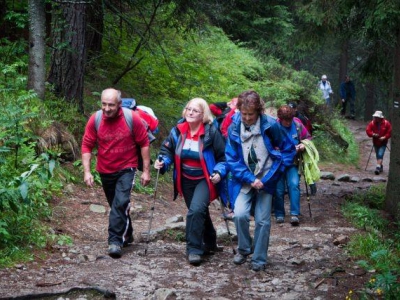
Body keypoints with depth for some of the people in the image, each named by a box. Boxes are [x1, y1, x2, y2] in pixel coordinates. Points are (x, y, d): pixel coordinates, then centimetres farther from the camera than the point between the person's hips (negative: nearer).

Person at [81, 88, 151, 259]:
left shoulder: (132, 118, -15)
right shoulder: (95, 120, -11)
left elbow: (144, 143, -7)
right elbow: (87, 146, -4)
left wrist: (146, 170, -6)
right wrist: (87, 171, -11)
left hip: (126, 169, -3)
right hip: (105, 171, 3)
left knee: (120, 203, -20)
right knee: (116, 205, 17)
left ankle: (115, 241, -18)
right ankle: (126, 235, 38)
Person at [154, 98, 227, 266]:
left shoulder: (211, 132, -16)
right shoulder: (177, 131, -5)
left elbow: (223, 157, -9)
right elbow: (167, 150, 6)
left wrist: (219, 172, -23)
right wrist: (163, 162, -13)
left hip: (205, 180, -5)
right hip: (186, 181, 5)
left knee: (196, 210, -24)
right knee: (199, 212, 18)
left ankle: (194, 249, -16)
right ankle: (209, 243, 39)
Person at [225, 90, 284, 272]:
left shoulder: (270, 125, -12)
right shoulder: (234, 128, -8)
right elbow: (231, 159, -5)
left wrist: (267, 179, -7)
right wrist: (250, 179, -16)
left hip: (265, 180, -1)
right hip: (244, 180, 1)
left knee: (262, 220, 0)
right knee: (240, 214, -16)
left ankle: (259, 259, 15)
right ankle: (244, 249, 10)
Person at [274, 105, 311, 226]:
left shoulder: (297, 124, -3)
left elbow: (307, 137, 12)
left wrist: (303, 145, -8)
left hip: (292, 163, 2)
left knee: (294, 184, -16)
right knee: (279, 189, -1)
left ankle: (295, 214, -14)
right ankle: (279, 214, 17)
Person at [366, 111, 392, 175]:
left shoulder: (386, 123, -8)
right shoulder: (372, 123, -3)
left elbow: (389, 132, -7)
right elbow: (368, 130, -6)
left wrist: (384, 137, -20)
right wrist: (373, 134, -24)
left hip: (383, 143, -4)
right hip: (375, 143, 4)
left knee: (380, 155, -17)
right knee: (378, 156, 12)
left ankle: (378, 167, -22)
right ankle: (381, 167, 28)